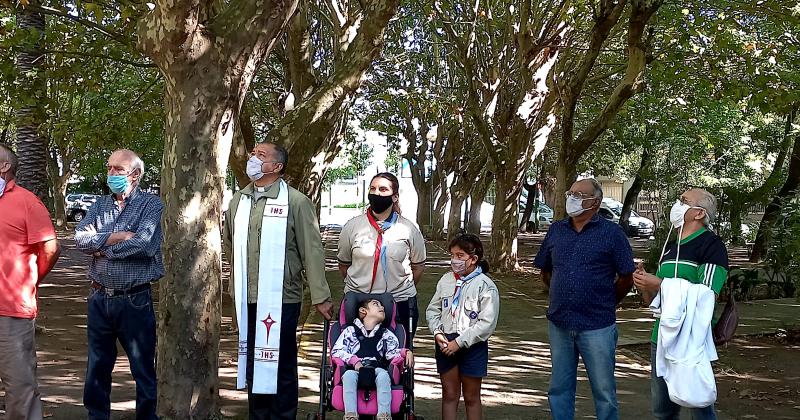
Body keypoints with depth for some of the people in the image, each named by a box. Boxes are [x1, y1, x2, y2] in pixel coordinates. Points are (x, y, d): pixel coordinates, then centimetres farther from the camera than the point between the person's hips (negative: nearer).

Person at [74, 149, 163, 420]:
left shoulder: (152, 205, -4)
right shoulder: (100, 205, 11)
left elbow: (145, 243, -21)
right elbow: (80, 239, -4)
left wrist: (101, 245, -9)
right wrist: (118, 236, -17)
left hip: (135, 300, -5)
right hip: (100, 298, 5)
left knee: (144, 368, 4)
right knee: (97, 367, 15)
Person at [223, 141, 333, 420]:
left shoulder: (295, 202, -7)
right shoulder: (238, 201, 9)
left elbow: (312, 251, -9)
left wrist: (320, 297, -11)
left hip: (281, 299, -5)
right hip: (247, 300, 5)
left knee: (281, 366, 4)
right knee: (252, 364, 14)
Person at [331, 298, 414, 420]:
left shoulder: (386, 334, 28)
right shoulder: (350, 331, 24)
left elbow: (394, 354, 12)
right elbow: (336, 351, 11)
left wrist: (406, 353, -10)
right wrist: (354, 361, -6)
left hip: (378, 369, 1)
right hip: (355, 369, -1)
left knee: (383, 374, -34)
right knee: (349, 375, -34)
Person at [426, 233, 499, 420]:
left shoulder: (485, 286, -12)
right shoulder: (446, 280, 3)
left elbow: (487, 323, -17)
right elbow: (433, 309, 10)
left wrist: (459, 342, -18)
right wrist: (437, 332, -8)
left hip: (472, 347, -4)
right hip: (445, 344, 4)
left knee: (471, 397, 9)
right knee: (449, 394, 11)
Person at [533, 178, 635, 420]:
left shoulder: (611, 233, -6)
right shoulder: (556, 230, 7)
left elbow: (626, 278, -2)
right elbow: (545, 272, 17)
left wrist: (605, 304, 5)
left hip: (597, 327, -4)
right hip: (559, 324, 4)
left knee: (604, 391, 5)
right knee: (559, 388, 14)